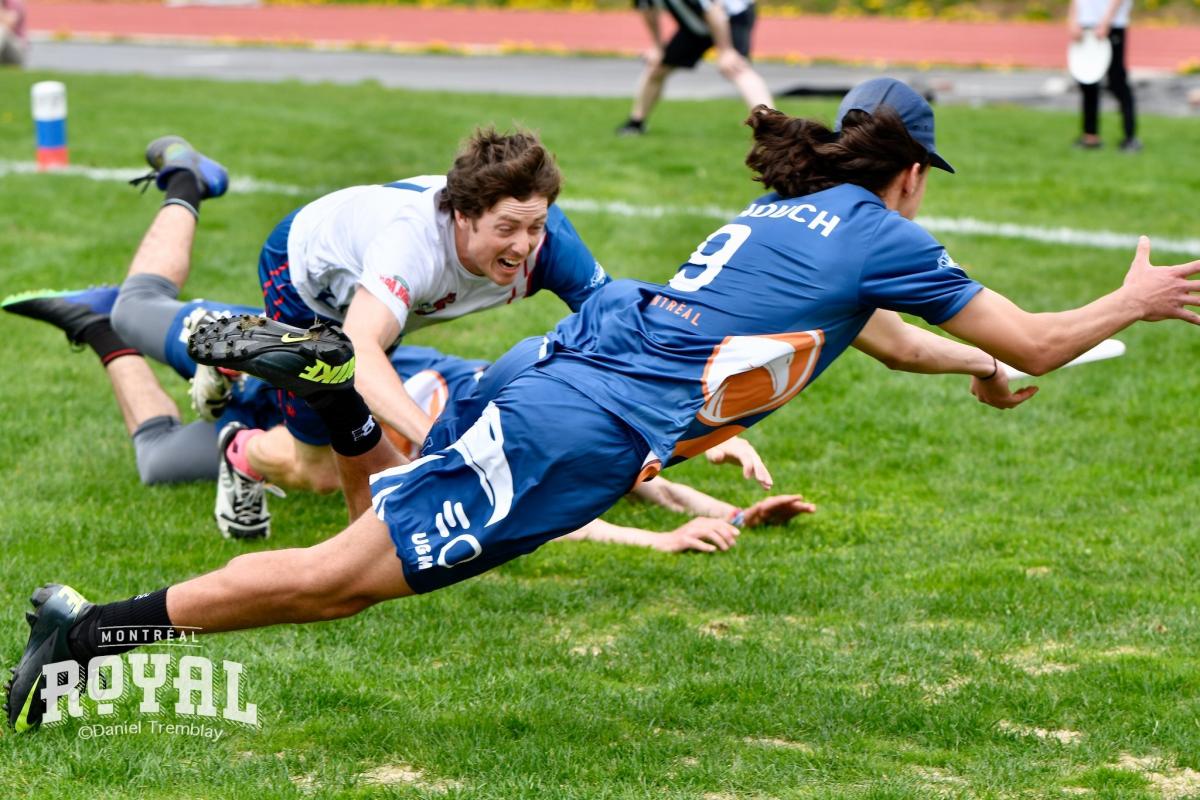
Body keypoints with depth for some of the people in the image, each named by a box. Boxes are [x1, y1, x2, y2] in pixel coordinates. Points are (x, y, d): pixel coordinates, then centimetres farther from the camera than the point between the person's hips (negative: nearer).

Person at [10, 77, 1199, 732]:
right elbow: (1033, 342, 10)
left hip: (555, 369, 8)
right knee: (342, 577, -11)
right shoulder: (881, 236, 3)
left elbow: (887, 338, 46)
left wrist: (974, 369, 53)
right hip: (586, 430, -8)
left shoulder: (788, 210, 26)